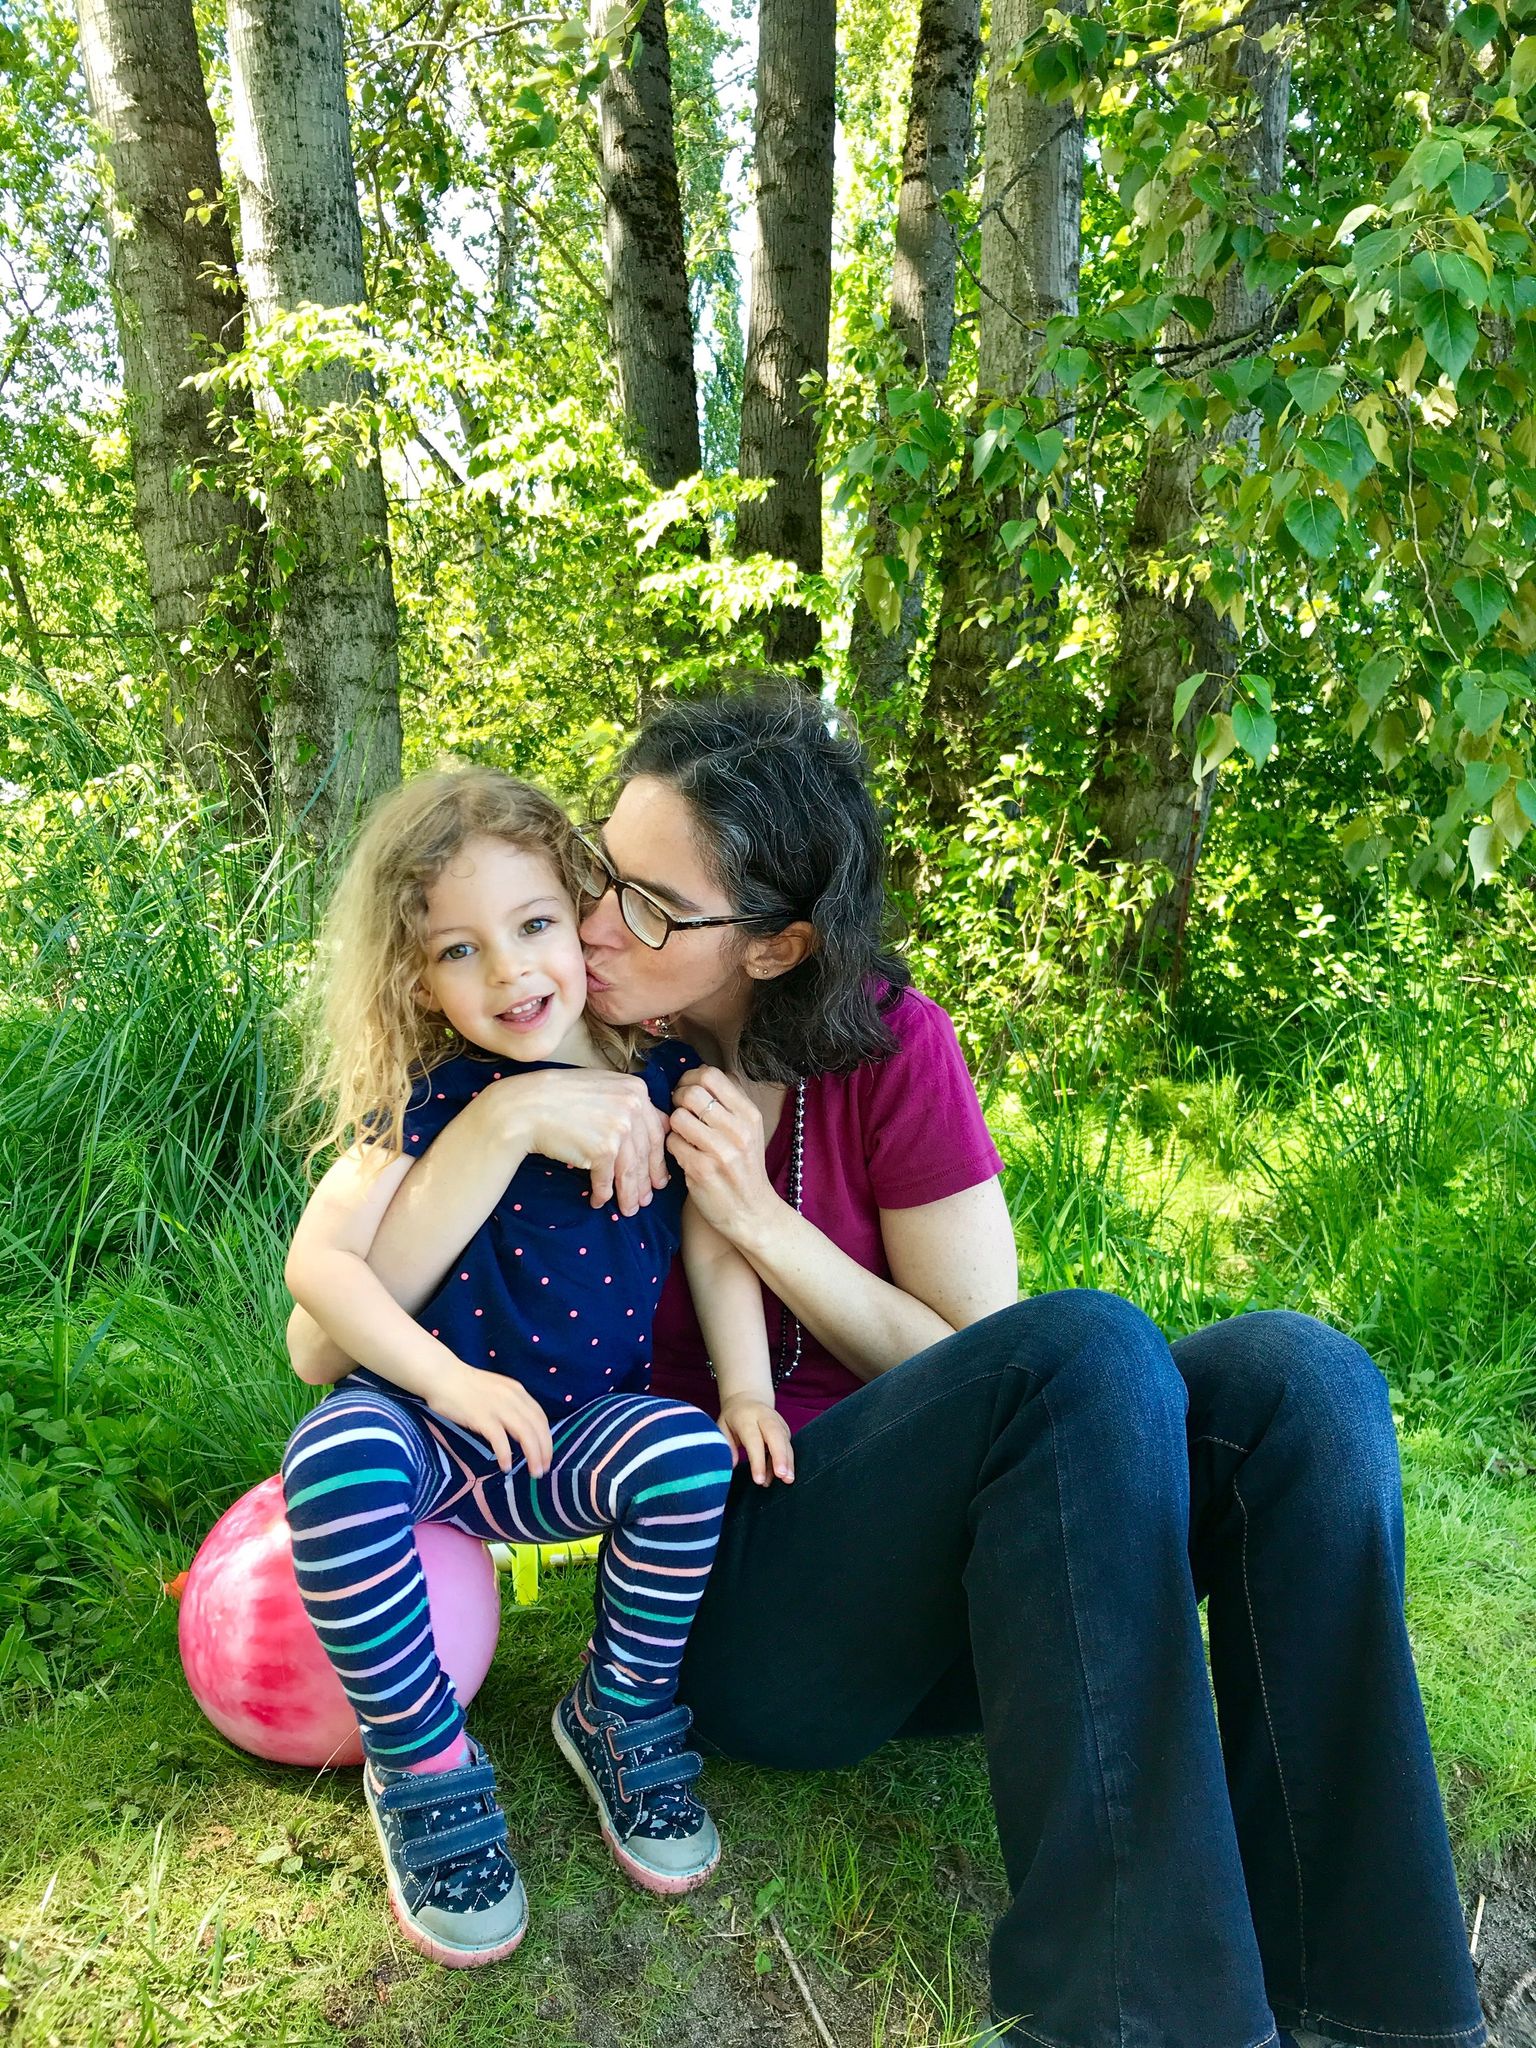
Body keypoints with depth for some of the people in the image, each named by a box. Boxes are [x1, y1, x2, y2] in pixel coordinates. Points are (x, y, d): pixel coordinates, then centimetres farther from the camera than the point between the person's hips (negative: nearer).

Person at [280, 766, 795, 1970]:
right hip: (434, 1418, -1)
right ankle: (424, 1769, -10)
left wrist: (746, 1390, -6)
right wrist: (448, 1380, -21)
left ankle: (621, 1719, 1)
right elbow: (319, 1258, -13)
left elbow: (712, 1241, 3)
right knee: (339, 1463, -34)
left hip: (572, 1436, 2)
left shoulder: (663, 1077, -4)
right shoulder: (433, 1100, -11)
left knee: (690, 1455, -28)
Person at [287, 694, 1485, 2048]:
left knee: (1291, 1375, -22)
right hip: (736, 1602, -3)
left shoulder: (885, 1045, -2)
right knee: (1093, 1350, -30)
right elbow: (322, 1344, -11)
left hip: (930, 1570, 3)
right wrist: (504, 1120, -24)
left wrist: (762, 1221, -14)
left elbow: (981, 1363, -3)